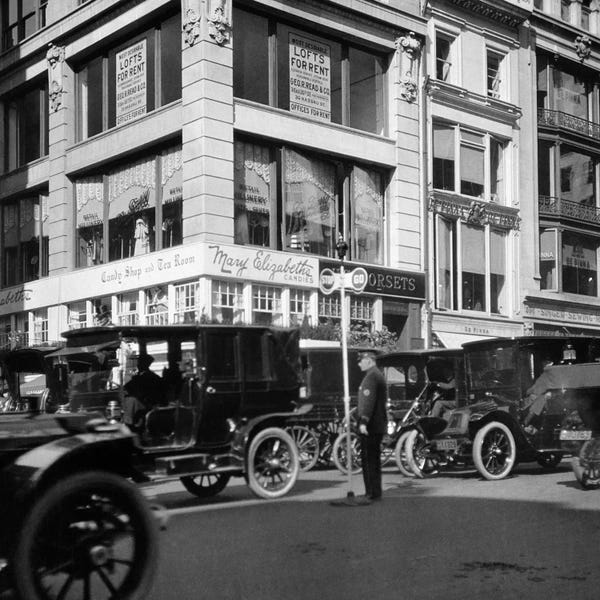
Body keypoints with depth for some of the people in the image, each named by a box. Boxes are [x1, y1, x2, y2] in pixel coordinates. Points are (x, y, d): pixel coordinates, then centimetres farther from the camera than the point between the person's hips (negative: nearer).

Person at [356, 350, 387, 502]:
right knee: (374, 459, 15)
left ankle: (373, 493, -4)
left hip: (370, 426, -10)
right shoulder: (379, 375, 18)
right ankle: (374, 491, 21)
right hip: (378, 425, 10)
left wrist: (363, 422, -25)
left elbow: (368, 401, -22)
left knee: (369, 459, -6)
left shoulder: (371, 377, -14)